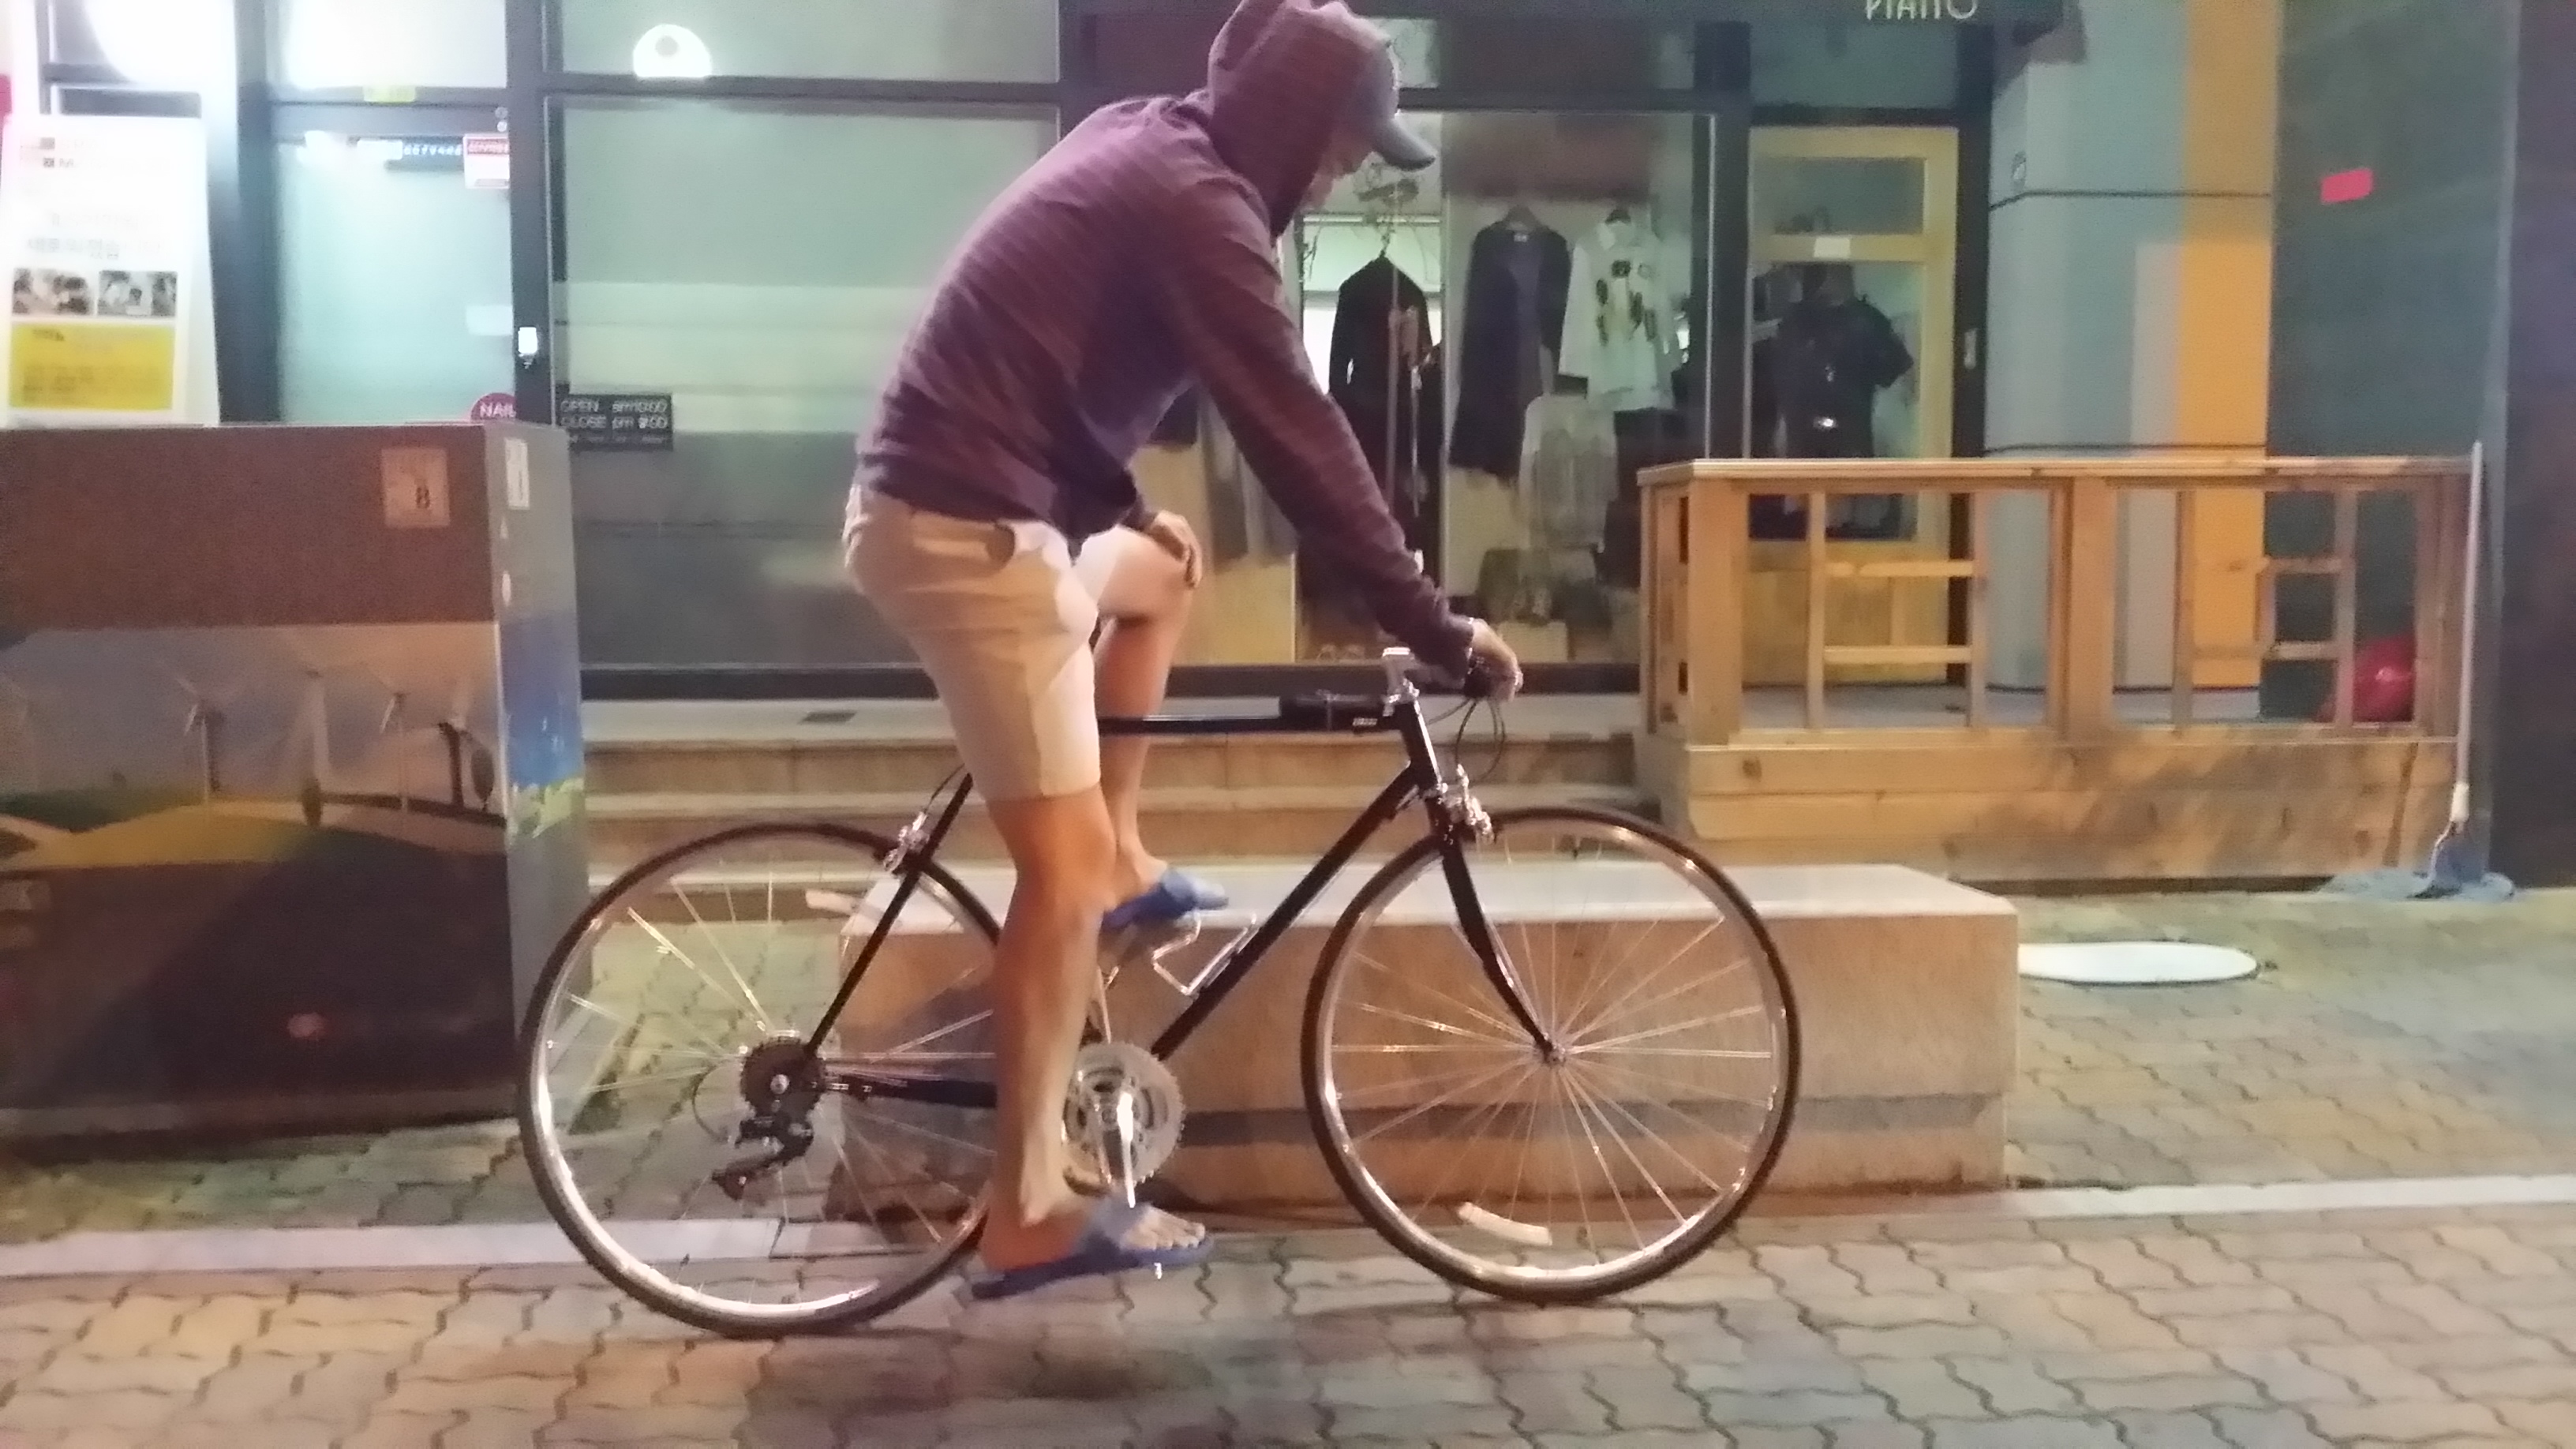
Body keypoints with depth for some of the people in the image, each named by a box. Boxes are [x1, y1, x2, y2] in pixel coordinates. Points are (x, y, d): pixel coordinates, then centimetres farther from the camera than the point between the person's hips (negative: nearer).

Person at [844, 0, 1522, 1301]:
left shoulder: (1140, 143, 15)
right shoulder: (1200, 207, -14)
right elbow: (1300, 440, -18)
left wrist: (1124, 508, 30)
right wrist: (1434, 629, -14)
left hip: (954, 497, 10)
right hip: (970, 528, -10)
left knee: (1161, 571, 32)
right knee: (1061, 862, -10)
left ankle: (1121, 862, 29)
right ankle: (1030, 1215, -4)